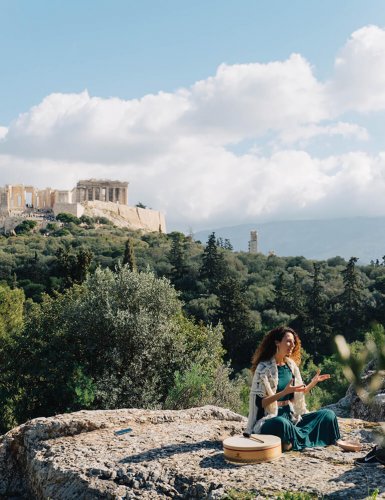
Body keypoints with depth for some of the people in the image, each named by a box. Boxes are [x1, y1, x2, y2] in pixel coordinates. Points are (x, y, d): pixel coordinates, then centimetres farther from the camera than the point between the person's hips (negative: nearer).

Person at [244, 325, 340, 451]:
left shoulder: (291, 365, 10)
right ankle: (307, 439, -14)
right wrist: (285, 392, -26)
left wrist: (313, 382, 1)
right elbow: (259, 403, -16)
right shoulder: (264, 368, -11)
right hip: (270, 418, -7)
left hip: (292, 417, 7)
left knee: (328, 415, -6)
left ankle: (294, 442, -15)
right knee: (281, 423, -41)